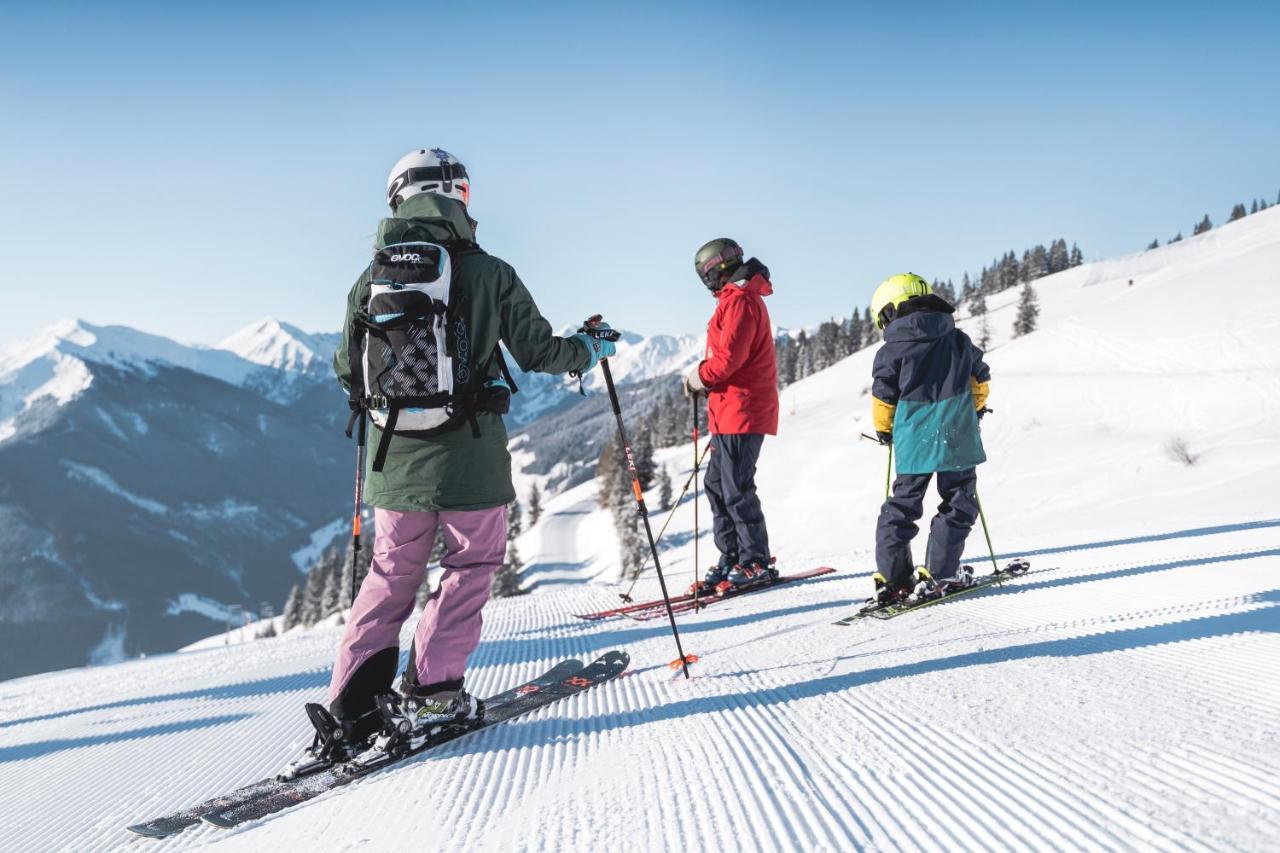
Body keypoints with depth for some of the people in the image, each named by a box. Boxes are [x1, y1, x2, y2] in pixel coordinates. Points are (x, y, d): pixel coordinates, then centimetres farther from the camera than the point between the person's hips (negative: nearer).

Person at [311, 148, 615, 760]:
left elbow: (348, 371, 9)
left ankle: (350, 708, 11)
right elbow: (537, 351, -1)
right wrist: (588, 351, 19)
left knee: (392, 572, 16)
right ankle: (432, 689, 9)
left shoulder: (370, 280, 3)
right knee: (473, 562, 15)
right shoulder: (488, 273, -7)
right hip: (469, 458, -4)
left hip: (394, 459, 4)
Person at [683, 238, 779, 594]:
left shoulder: (739, 301, -13)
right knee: (717, 484, 12)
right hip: (732, 411, 11)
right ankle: (732, 558, 17)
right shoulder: (741, 299, 21)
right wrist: (705, 378, 9)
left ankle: (756, 564, -1)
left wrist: (700, 376, -5)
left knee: (736, 489, -7)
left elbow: (729, 358, -22)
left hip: (741, 410, -11)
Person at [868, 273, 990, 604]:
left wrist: (884, 430, 15)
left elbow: (883, 397, -2)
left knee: (903, 503, 10)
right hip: (956, 438, 1)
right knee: (958, 503, 8)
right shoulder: (958, 340, 9)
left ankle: (891, 575, 5)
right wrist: (975, 408, 33)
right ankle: (938, 574, 1)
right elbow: (980, 377, 16)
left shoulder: (892, 350, -2)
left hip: (913, 442, 0)